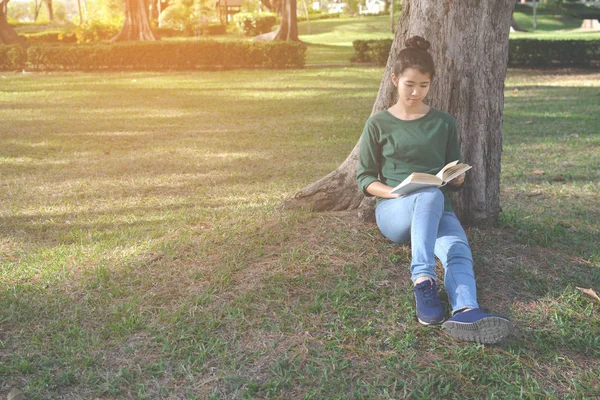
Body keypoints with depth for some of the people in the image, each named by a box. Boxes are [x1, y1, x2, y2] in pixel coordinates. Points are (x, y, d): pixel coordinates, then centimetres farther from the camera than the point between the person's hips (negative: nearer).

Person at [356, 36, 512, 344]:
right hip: (393, 211, -2)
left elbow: (455, 177, 18)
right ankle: (423, 282, -52)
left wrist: (457, 178, -7)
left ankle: (466, 311, -63)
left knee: (459, 251, -34)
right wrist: (396, 192, -14)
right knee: (431, 195, -38)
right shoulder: (378, 125, 7)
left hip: (438, 211, 2)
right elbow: (365, 179, 6)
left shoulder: (444, 123, 14)